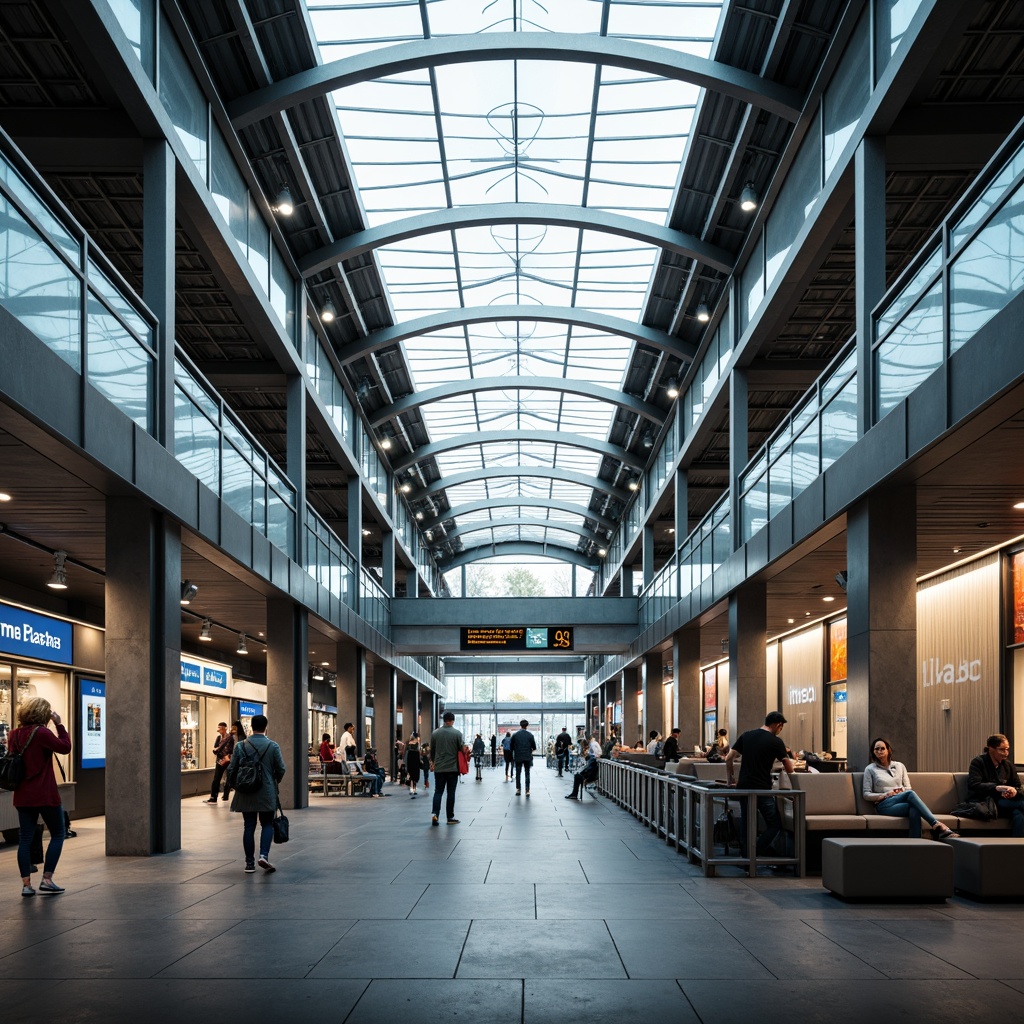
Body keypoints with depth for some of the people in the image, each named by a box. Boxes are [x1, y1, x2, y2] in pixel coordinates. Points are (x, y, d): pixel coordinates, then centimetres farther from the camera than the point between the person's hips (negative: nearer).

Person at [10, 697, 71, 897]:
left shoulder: (14, 735, 4)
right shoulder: (41, 733, -16)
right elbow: (65, 747, -9)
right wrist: (59, 724, -6)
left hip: (22, 796, 6)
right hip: (45, 795, -6)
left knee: (25, 838, 8)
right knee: (58, 834, 8)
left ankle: (26, 884, 5)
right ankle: (47, 880, 2)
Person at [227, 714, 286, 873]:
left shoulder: (240, 746, -2)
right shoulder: (273, 746, -5)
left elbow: (231, 769, -1)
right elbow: (281, 769, -2)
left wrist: (233, 784, 17)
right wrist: (275, 782, 19)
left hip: (246, 793, 1)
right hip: (267, 793, -1)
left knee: (249, 827, 6)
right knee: (267, 824, 9)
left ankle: (250, 863, 8)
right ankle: (264, 855, -10)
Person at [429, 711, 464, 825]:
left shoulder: (435, 733, 2)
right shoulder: (457, 733, -8)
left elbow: (432, 750, 10)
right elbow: (462, 748, -5)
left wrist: (432, 761, 26)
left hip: (439, 768, 2)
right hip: (453, 768, -2)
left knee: (438, 791, 6)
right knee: (451, 792, 5)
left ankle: (435, 813, -13)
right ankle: (450, 817, 8)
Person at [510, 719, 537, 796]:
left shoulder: (515, 734, -2)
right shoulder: (530, 735, -4)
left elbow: (511, 746, 2)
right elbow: (534, 747, -2)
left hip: (518, 757, 0)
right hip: (527, 757, 0)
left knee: (518, 773, 10)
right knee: (527, 774, 4)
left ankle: (518, 789, 10)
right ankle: (527, 790, -1)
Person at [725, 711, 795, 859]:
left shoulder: (746, 735, 9)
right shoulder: (776, 742, -5)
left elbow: (728, 759, 9)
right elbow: (789, 769, 0)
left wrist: (730, 779, 18)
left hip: (743, 787, 5)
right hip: (762, 789, -5)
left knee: (745, 824, 14)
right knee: (774, 825, 4)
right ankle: (756, 854, -10)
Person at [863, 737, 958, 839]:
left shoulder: (899, 766, 22)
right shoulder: (870, 769, 12)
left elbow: (908, 788, 20)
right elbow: (866, 794, 6)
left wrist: (901, 791, -4)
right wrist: (885, 795, -9)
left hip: (902, 800, 3)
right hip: (884, 805, -3)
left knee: (914, 811, -38)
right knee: (910, 794, -35)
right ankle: (936, 825, -48)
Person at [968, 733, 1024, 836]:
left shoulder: (1008, 765, 17)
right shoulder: (978, 762, 0)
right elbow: (973, 785, -15)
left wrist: (1015, 792, -14)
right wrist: (997, 788, -26)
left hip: (1002, 804, 5)